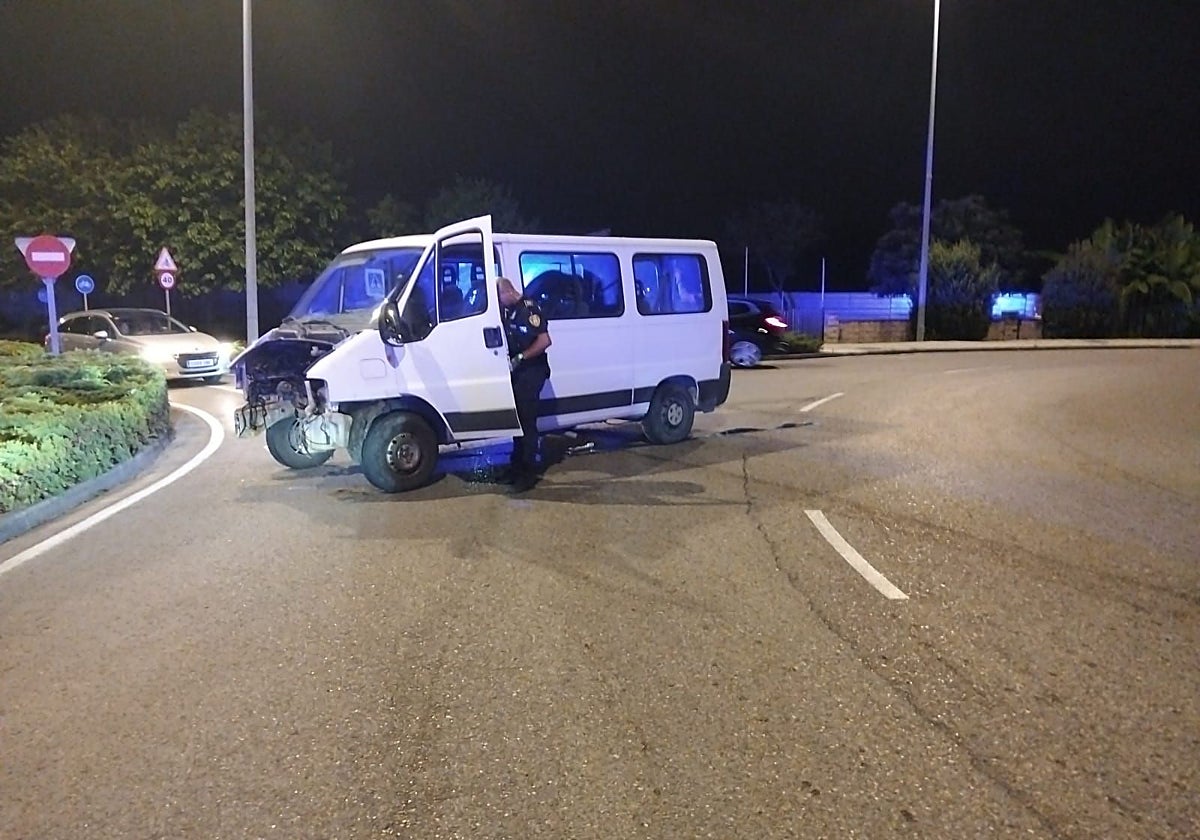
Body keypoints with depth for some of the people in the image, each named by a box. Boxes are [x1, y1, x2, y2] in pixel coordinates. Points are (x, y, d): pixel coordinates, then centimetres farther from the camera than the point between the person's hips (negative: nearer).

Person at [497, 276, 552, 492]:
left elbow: (544, 341, -22)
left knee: (527, 421, -7)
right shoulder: (509, 311, 12)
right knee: (517, 417, 14)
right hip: (517, 371, 9)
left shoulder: (529, 309, -15)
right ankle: (517, 465, 25)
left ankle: (528, 473, -2)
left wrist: (520, 358, -22)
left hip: (532, 371, -9)